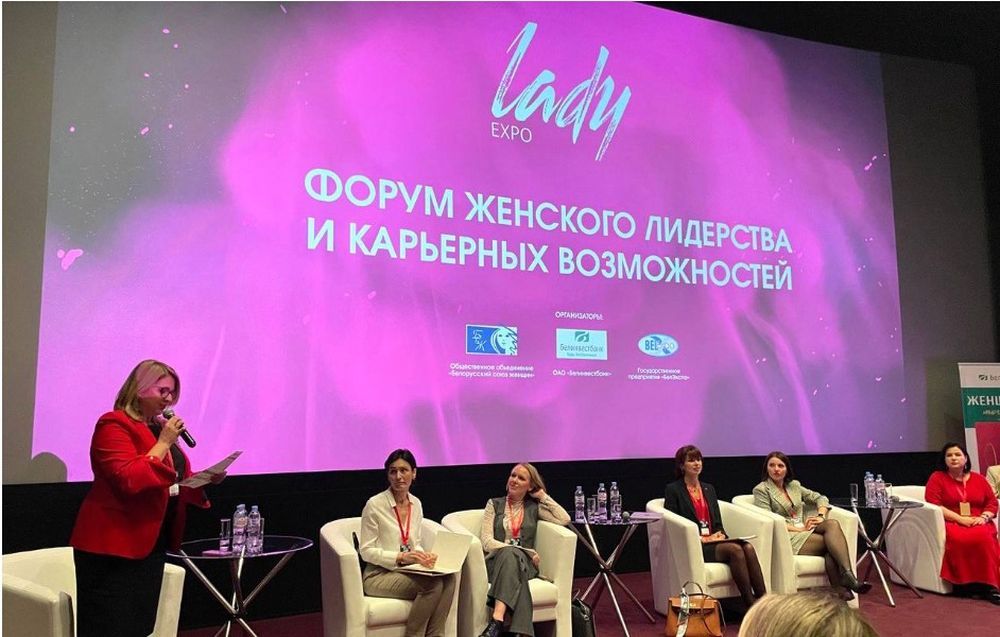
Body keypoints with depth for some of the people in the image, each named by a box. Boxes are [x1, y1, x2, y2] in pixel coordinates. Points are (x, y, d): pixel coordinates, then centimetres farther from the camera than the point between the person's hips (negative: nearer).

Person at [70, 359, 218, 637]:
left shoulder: (161, 427, 14)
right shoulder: (114, 425, -12)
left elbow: (175, 482, 18)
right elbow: (128, 480, -25)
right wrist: (163, 443, -20)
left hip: (151, 544, 8)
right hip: (113, 547, -8)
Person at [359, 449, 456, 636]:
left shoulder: (416, 504, 6)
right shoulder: (375, 505, -12)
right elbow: (366, 551, -11)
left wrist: (423, 556, -9)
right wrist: (401, 557, -22)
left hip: (408, 570, 6)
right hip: (379, 575, -5)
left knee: (448, 578, -23)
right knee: (433, 584, -29)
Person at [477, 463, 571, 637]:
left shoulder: (534, 507, 16)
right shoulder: (494, 504, 12)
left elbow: (564, 519, 0)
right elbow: (487, 541, -1)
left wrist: (543, 496, 7)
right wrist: (526, 551, -11)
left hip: (523, 562, 1)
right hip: (496, 560, -1)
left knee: (512, 555, -36)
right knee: (509, 553, -36)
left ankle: (497, 621, -51)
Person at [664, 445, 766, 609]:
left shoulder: (709, 489, 22)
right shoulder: (673, 489, 2)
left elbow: (718, 522, 19)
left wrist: (720, 534, -4)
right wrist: (703, 539, -12)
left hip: (714, 541, 6)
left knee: (748, 547, -25)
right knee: (735, 549, -30)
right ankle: (750, 605, -28)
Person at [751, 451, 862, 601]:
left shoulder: (794, 485, 21)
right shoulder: (761, 490, 1)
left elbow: (820, 498, 21)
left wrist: (821, 516, -2)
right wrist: (800, 529, -16)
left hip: (805, 530, 6)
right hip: (786, 537, -6)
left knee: (832, 524, -26)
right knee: (831, 542, -26)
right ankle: (840, 589, -31)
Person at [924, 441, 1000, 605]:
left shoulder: (978, 479, 18)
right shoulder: (937, 478, 6)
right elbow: (933, 505, -4)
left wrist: (984, 517, -7)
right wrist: (960, 519, -13)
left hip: (978, 523, 3)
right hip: (951, 523, -3)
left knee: (983, 537, -34)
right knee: (961, 539, -38)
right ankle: (966, 583, -28)